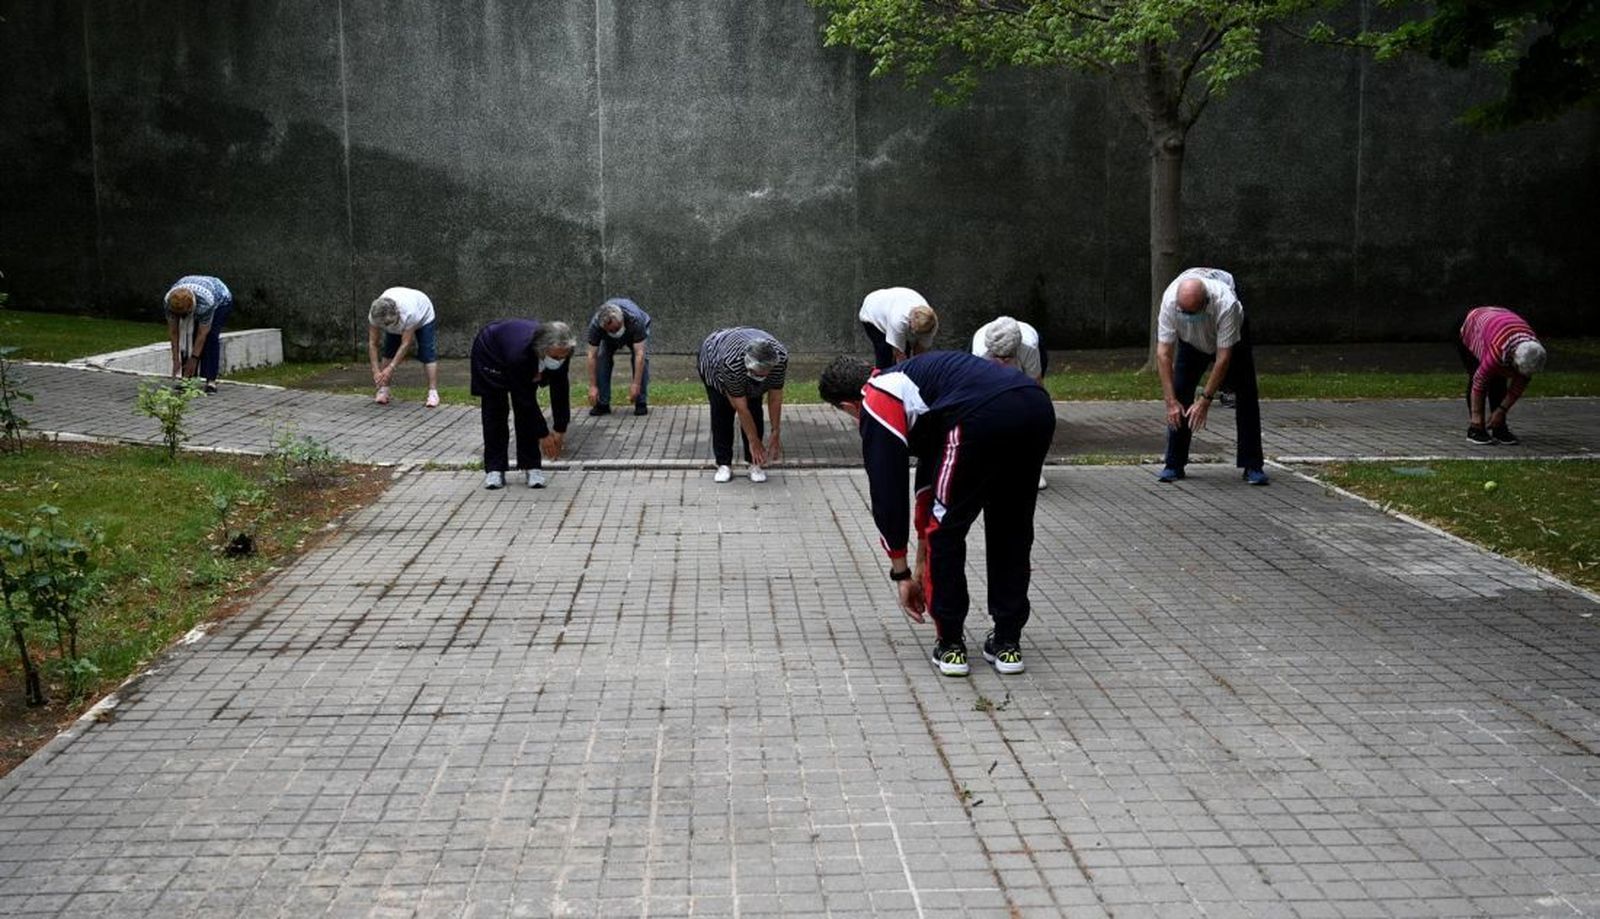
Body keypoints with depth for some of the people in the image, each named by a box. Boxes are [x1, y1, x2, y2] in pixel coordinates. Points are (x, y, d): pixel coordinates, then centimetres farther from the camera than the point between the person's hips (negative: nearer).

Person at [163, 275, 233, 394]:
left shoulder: (206, 302, -44)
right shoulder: (168, 301, -32)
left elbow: (202, 334, -35)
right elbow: (173, 332, -23)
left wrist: (194, 359, -31)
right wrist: (176, 360, -23)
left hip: (221, 300, -4)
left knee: (211, 336, -22)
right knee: (187, 335, -13)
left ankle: (211, 381, -21)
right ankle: (187, 379, -4)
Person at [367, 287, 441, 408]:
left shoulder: (409, 313, -48)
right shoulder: (374, 315, -36)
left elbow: (405, 344, -42)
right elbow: (372, 343, -30)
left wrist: (390, 368, -45)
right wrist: (376, 370, -37)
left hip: (423, 317, -4)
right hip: (397, 324, 4)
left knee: (428, 354, -16)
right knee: (389, 352, -7)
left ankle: (433, 393, -18)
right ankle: (383, 390, -2)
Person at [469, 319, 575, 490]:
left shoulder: (560, 351, -33)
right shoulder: (520, 354, -47)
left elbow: (560, 390, -18)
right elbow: (525, 400, -36)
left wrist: (560, 430, -16)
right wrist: (543, 435, -28)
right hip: (489, 353, -4)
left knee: (525, 411, -4)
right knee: (494, 411, -6)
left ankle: (532, 466, 1)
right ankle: (494, 469, 1)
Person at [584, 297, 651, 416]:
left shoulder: (634, 319, -44)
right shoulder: (595, 325, -37)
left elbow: (639, 354, -44)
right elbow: (592, 356, -30)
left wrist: (636, 384, -46)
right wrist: (593, 386, -33)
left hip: (635, 332, -2)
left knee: (642, 358, -23)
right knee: (602, 357, -19)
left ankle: (641, 403, -13)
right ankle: (602, 403, -10)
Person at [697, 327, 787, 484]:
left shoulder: (781, 358, -36)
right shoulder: (731, 363, -45)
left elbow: (775, 399, -22)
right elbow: (741, 408, -35)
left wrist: (776, 434, -18)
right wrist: (754, 441, -29)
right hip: (713, 361, -3)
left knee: (755, 410, -9)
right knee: (722, 412, -10)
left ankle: (755, 464, -2)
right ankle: (723, 465, -2)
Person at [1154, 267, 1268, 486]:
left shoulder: (1226, 304, -43)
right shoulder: (1170, 301, -37)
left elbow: (1223, 358, -37)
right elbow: (1163, 354, -32)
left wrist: (1205, 400, -35)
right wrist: (1171, 402, -35)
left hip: (1232, 337, -2)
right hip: (1192, 341, 2)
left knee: (1246, 395, -9)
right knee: (1180, 392, -10)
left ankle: (1253, 466, -2)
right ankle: (1174, 464, -2)